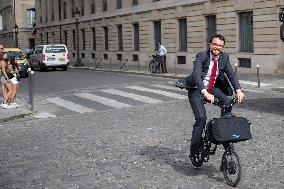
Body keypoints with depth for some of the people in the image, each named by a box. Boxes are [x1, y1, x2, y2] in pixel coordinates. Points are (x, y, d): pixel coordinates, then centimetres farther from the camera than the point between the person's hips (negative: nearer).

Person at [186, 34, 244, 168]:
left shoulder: (224, 57, -2)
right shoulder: (202, 56, -20)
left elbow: (231, 74, -4)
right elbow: (196, 75, -32)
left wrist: (238, 90, -20)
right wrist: (205, 93, -45)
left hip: (212, 88, 5)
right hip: (197, 90, -5)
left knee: (227, 103, -20)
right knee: (201, 118, -17)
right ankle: (194, 153, -5)